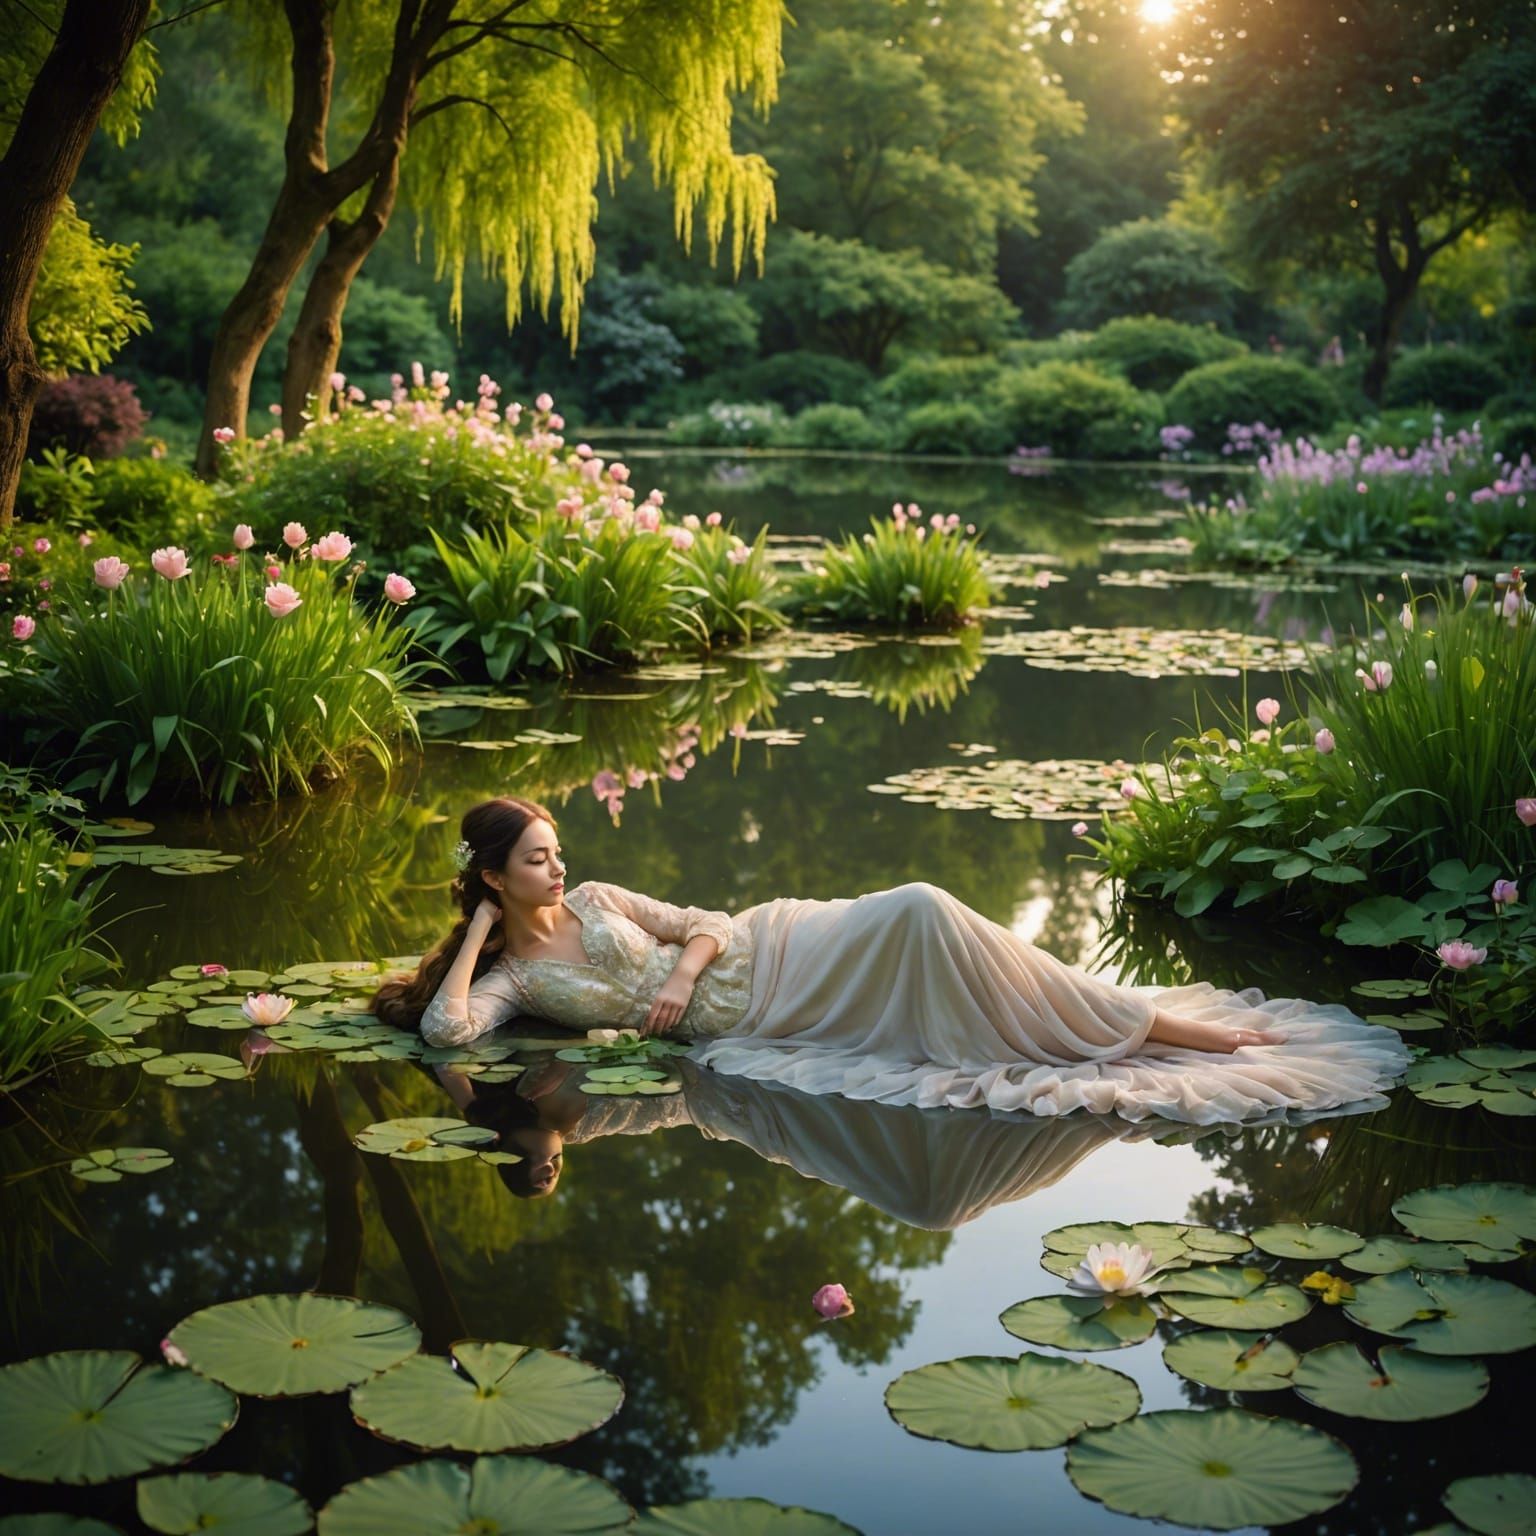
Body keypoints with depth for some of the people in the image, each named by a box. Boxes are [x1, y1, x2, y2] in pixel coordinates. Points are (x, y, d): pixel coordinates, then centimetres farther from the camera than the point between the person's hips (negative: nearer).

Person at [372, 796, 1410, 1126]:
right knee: (920, 914, -23)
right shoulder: (510, 977, 2)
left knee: (922, 915, -24)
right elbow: (446, 1027, -18)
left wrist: (682, 972, -8)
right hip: (741, 1010, -5)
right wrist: (474, 936, -6)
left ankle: (1163, 1022, -16)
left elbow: (706, 924, 13)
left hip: (761, 949, 5)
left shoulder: (593, 899, 15)